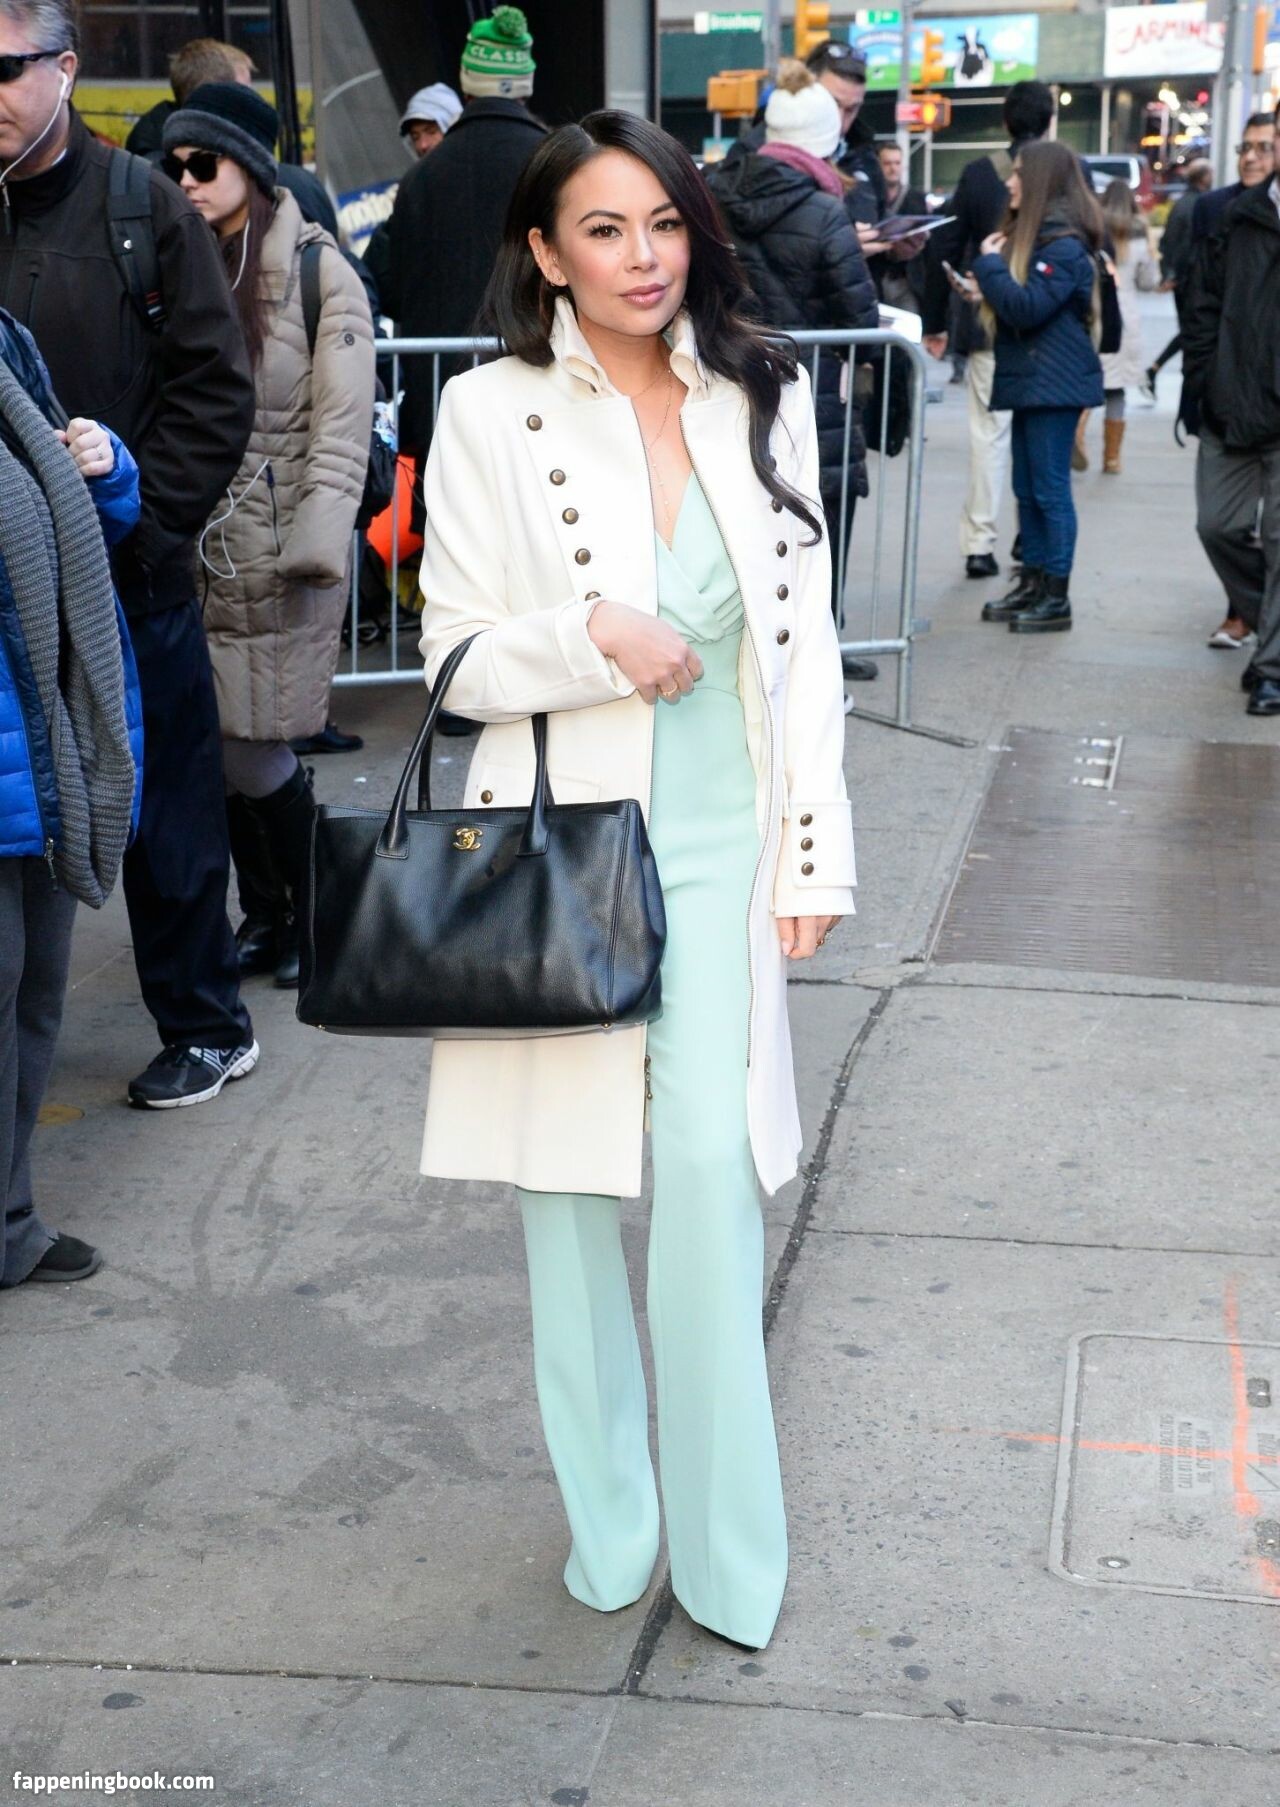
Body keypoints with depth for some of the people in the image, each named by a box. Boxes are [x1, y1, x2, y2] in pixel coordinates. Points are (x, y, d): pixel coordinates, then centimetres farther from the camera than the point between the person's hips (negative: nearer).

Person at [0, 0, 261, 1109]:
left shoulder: (141, 207, -3)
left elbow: (217, 391, -4)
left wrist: (138, 523, -11)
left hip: (130, 576, -3)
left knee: (166, 810, 8)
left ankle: (206, 1026, 24)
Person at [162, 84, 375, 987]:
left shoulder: (318, 273, -5)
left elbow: (341, 427, -9)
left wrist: (316, 544, -16)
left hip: (278, 557, -5)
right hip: (197, 550, 5)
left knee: (253, 750, -3)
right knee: (223, 747, 8)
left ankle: (315, 914, 17)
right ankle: (264, 913, 25)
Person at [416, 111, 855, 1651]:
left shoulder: (761, 403, 5)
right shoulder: (492, 417, -3)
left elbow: (805, 646, 8)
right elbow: (455, 656, -1)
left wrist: (813, 852, 5)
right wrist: (594, 639, -20)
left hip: (718, 852, 1)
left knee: (709, 1166, -7)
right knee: (573, 1179, 7)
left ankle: (724, 1547, 10)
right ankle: (609, 1520, 26)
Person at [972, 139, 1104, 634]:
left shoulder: (1065, 245, -15)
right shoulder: (1028, 234, 17)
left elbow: (1026, 308, -22)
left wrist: (989, 263, -12)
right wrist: (985, 291, 5)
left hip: (1053, 384, -10)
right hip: (1027, 380, 10)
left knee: (1050, 489, -6)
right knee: (1027, 488, 11)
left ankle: (1057, 597, -1)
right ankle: (1033, 584, 18)